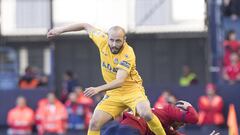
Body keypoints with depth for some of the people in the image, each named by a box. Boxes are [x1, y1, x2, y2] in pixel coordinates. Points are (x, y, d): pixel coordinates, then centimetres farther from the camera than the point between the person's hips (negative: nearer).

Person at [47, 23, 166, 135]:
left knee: (146, 114, -32)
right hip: (113, 93, 5)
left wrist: (98, 89, -48)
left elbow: (120, 81, -36)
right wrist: (60, 30, 10)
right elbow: (86, 26, 8)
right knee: (94, 123, -9)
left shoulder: (128, 54, -25)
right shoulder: (103, 40, -10)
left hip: (132, 90, -5)